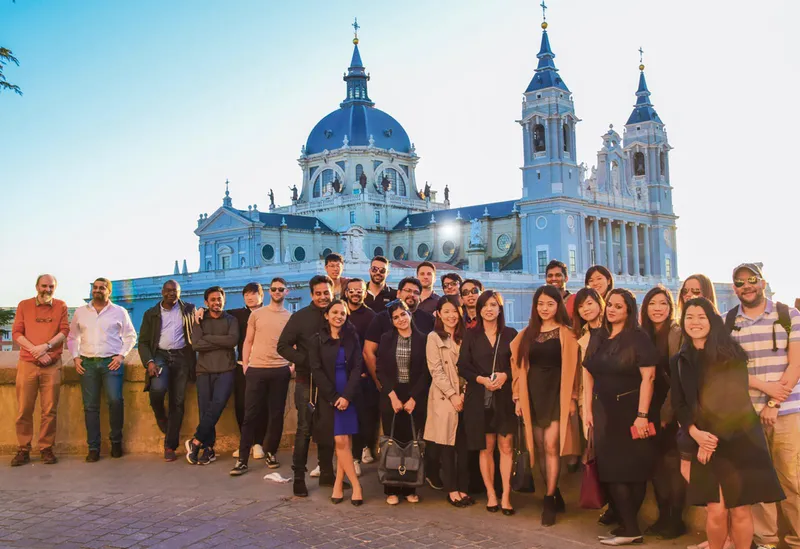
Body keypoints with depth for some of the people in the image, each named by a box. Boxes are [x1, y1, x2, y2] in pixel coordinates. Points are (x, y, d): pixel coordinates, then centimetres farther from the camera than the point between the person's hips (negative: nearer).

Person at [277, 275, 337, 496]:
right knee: (305, 429, -1)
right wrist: (306, 360, -16)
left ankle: (326, 473, 22)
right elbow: (283, 346, -6)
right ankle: (299, 476, 8)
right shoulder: (300, 317, -3)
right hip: (307, 381, -3)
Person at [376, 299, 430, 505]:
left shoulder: (422, 340, 2)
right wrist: (393, 396, -8)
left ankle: (410, 488, 11)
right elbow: (381, 370, 1)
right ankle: (392, 490, 9)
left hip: (415, 397, 0)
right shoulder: (386, 339, 5)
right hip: (391, 397, 1)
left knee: (412, 441, 0)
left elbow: (426, 372, -1)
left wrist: (413, 398, -8)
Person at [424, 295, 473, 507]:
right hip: (444, 398, -4)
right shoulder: (434, 337, -1)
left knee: (464, 446, 5)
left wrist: (465, 393, -5)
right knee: (447, 445, 2)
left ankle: (463, 488, 14)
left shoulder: (464, 337, 12)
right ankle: (452, 489, 11)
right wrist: (452, 394, -12)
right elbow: (436, 370, -7)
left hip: (465, 397, 4)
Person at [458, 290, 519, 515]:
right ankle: (491, 494, 15)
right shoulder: (471, 336, 6)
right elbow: (462, 367, 1)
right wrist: (481, 379, -14)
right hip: (479, 397, 0)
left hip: (505, 397, 0)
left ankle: (506, 495, 2)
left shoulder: (510, 334, 6)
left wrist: (505, 375, -15)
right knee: (486, 447, 6)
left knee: (506, 446, -3)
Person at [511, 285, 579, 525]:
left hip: (556, 394, -4)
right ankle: (555, 496, 20)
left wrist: (572, 397, -9)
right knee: (540, 448, 6)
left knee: (551, 445, -10)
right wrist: (517, 396, 4)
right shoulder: (526, 334, 9)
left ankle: (549, 501, 0)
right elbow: (519, 365, 9)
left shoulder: (566, 334, 0)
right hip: (533, 395, 4)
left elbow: (572, 368, -3)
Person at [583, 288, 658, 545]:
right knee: (611, 470, 7)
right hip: (604, 412, 6)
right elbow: (589, 376, 15)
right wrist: (589, 409, 8)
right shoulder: (598, 341, 10)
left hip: (630, 411, -6)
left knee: (633, 470, -1)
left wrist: (642, 415, -21)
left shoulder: (638, 338, -8)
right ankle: (629, 526, 17)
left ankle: (630, 529, 8)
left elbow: (648, 377, -16)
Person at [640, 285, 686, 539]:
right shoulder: (642, 335, 9)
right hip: (651, 409, 6)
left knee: (672, 461, -1)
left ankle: (676, 519, 12)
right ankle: (663, 516, 20)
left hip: (672, 409, -5)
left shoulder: (678, 334, -8)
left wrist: (668, 412, -14)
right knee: (656, 462, 9)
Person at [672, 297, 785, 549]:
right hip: (706, 444, 2)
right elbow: (679, 404, 7)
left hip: (740, 440, -2)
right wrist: (696, 433, -9)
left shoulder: (731, 354, 1)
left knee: (740, 509, -1)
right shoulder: (679, 361, 10)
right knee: (716, 510, -5)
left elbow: (737, 398, -5)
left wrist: (714, 437, -9)